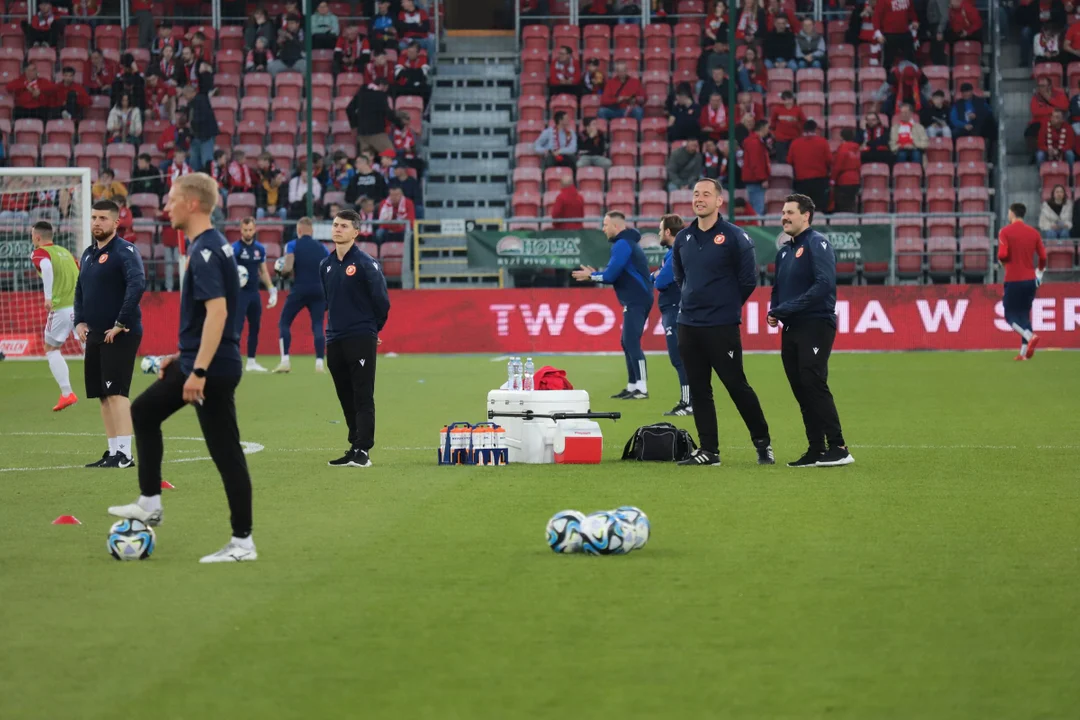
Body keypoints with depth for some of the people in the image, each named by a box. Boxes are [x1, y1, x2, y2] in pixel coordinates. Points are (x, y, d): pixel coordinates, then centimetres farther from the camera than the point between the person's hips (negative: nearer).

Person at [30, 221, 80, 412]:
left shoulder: (39, 253, 1)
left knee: (51, 350, 12)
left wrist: (48, 296, -25)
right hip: (81, 305, 5)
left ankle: (67, 393, 3)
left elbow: (47, 267, -22)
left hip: (62, 308, -5)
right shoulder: (64, 251, 21)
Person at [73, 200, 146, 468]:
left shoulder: (125, 251, -10)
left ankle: (124, 454, -14)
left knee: (116, 393, -13)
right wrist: (80, 321, 8)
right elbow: (79, 291, 24)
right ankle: (113, 452, 14)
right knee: (103, 395, 9)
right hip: (95, 335, 8)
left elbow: (137, 284, -23)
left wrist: (121, 323, -22)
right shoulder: (88, 254, 16)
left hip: (120, 335, -8)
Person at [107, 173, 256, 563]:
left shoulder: (205, 251, -19)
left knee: (225, 452, -5)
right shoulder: (212, 245, 13)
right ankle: (149, 504, 25)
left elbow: (217, 311, -27)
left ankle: (242, 542, 1)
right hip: (196, 361, 11)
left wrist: (199, 371, -29)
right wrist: (183, 356, 25)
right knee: (143, 412, 21)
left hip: (212, 369, -11)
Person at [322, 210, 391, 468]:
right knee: (346, 398, 9)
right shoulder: (326, 265, 11)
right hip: (335, 340, 6)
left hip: (361, 340, -6)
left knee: (363, 397, -6)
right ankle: (354, 447, 15)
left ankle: (363, 450, -8)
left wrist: (372, 329, 5)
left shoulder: (365, 263, -8)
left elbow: (381, 300, -5)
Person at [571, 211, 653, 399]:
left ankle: (641, 388, -17)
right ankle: (632, 387, 14)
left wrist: (591, 276, 0)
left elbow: (611, 274, -16)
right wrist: (595, 275, 13)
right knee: (628, 343, 13)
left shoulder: (622, 244, -11)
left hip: (636, 301, -10)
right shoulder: (629, 243, 20)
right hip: (637, 300, 10)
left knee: (632, 342, -13)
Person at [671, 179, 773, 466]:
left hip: (722, 327, -6)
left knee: (736, 385, -3)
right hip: (688, 324, 6)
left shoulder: (734, 237, -8)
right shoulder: (683, 238, 9)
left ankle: (763, 443, 10)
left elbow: (748, 279, -5)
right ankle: (708, 450, 12)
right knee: (699, 390, 6)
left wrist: (728, 304, 3)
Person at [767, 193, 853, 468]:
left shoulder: (817, 244, -9)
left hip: (816, 325, -8)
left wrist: (787, 308, -20)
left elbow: (824, 284, -20)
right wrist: (774, 311, 2)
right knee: (800, 389, 6)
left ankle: (838, 448, -13)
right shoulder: (784, 251, 16)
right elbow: (778, 288, 24)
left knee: (814, 384, -15)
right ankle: (816, 450, 11)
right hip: (791, 329, 8)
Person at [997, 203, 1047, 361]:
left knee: (1010, 315, 3)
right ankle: (1024, 352, 4)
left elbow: (1002, 255, -18)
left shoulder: (1005, 232, -8)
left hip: (1013, 280, -5)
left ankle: (1030, 336, -23)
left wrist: (1001, 261, 5)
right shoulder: (1033, 232, 5)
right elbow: (1043, 256, 4)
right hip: (1030, 280, 5)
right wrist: (1039, 273, 20)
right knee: (1024, 314, 12)